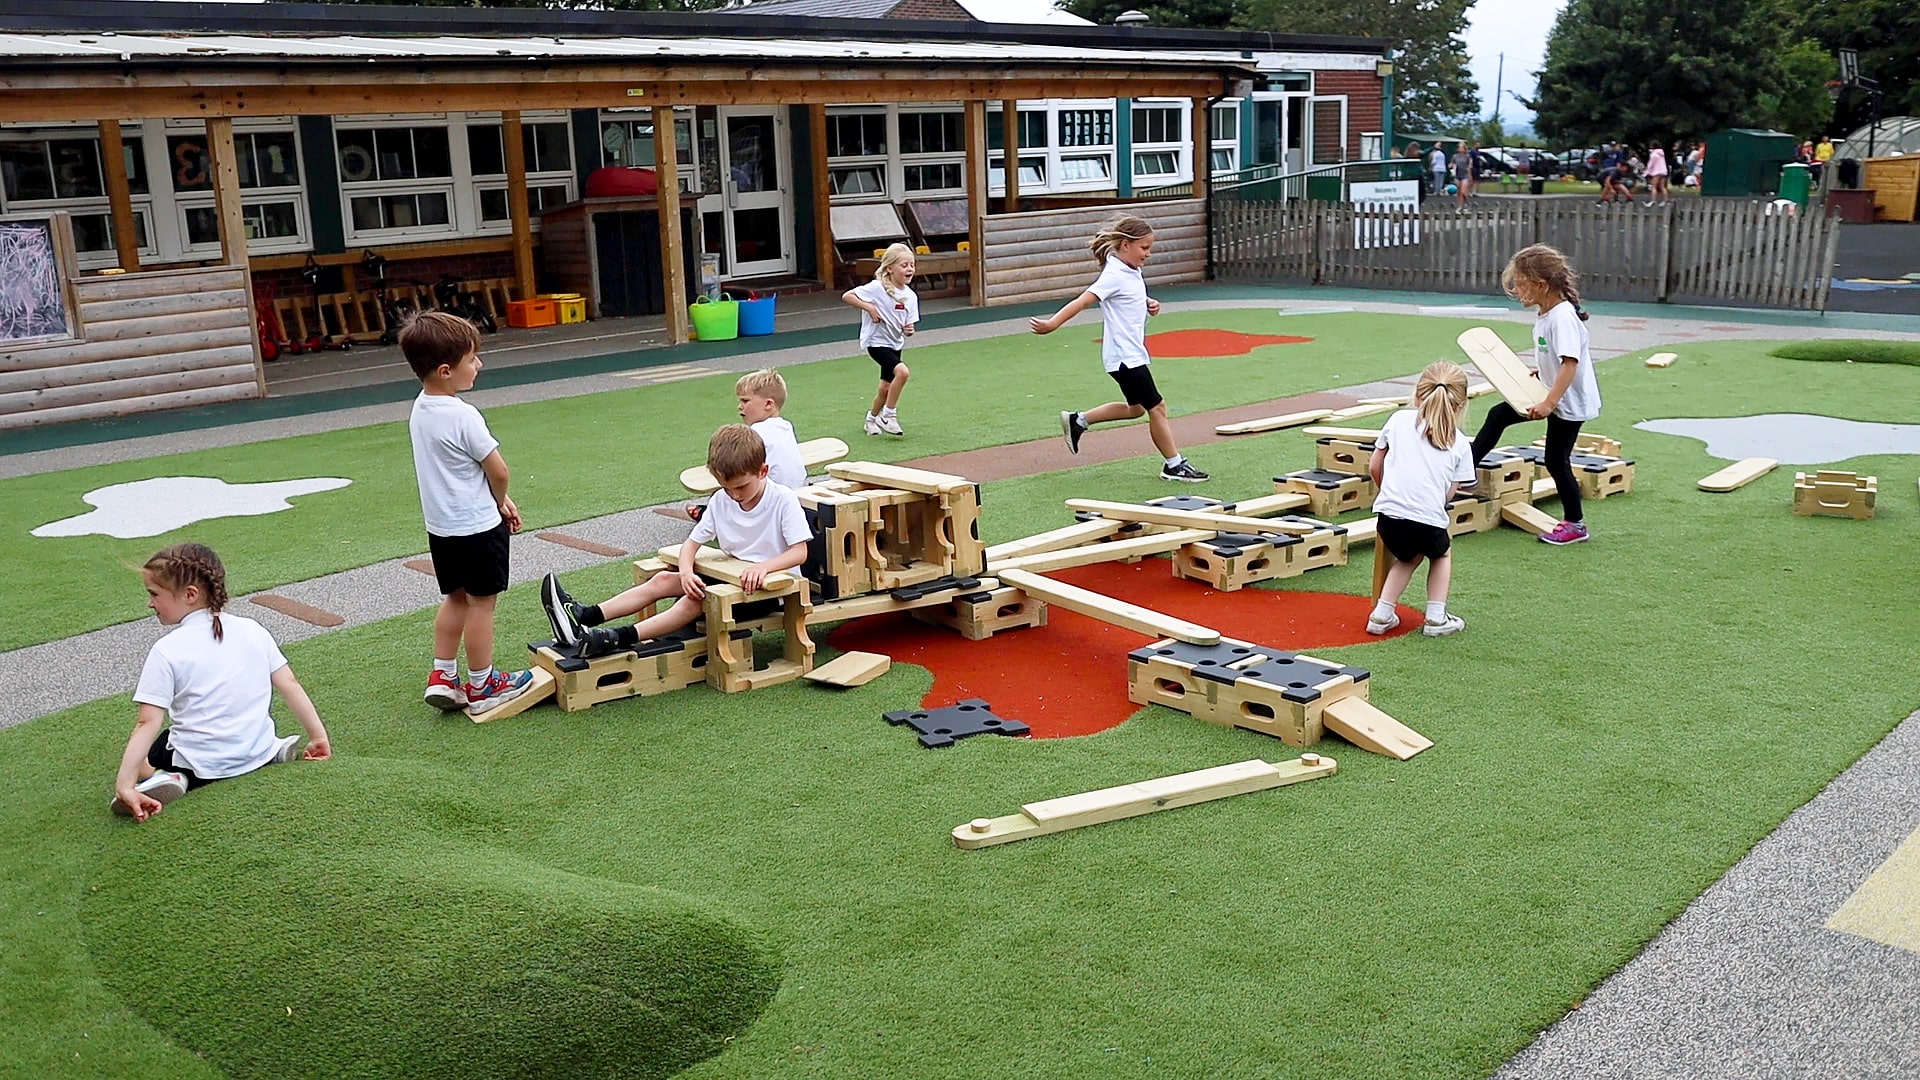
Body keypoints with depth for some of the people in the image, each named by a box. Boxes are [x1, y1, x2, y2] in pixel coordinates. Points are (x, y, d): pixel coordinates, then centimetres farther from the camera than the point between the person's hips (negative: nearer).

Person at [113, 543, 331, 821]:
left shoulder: (166, 651, -13)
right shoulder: (252, 630, -1)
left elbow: (148, 723, -18)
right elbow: (290, 685, 1)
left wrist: (124, 785, -19)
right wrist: (319, 736, 9)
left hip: (200, 766, -3)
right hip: (257, 753, 3)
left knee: (140, 759, 25)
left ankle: (166, 780, -5)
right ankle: (276, 755, 9)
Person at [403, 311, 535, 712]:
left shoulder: (420, 409, 4)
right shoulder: (463, 416, -23)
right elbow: (499, 471, -17)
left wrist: (498, 499, 11)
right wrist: (501, 502, 4)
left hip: (440, 526, 8)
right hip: (477, 527, -8)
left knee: (455, 599, 20)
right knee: (481, 603, 5)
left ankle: (442, 676, 23)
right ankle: (481, 685, 17)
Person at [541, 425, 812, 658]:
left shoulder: (784, 500, -15)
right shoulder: (721, 502, 2)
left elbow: (800, 552, -20)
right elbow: (692, 542, 3)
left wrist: (763, 567, -37)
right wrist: (687, 572, -19)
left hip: (769, 586, -7)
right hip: (730, 578, 7)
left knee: (694, 602, -29)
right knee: (662, 581, -8)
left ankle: (619, 639, -38)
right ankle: (585, 618, -16)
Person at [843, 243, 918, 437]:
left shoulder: (910, 296, 0)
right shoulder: (877, 288, -17)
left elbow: (908, 325, 5)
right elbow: (846, 296, -17)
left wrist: (909, 331, -17)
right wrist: (870, 308, -23)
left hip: (895, 344, 7)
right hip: (877, 342, -7)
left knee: (886, 387, 13)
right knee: (902, 371, -26)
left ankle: (872, 418, 40)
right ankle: (888, 416, -11)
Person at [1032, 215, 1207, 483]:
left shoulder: (1132, 272, 9)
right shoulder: (1115, 275, -18)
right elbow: (1083, 300, -26)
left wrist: (1148, 304, 5)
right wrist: (1052, 324, -33)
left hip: (1133, 353, 10)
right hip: (1124, 355, -10)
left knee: (1136, 408, 21)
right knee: (1156, 407, -2)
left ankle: (1077, 421, 26)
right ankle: (1174, 465, 9)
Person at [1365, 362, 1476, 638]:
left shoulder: (1399, 420, 13)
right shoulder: (1460, 444, 11)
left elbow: (1374, 468, 18)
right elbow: (1449, 493, 10)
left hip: (1389, 516, 2)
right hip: (1429, 522, -2)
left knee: (1408, 557, 33)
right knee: (1442, 553, 33)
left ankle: (1381, 615, 22)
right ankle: (1436, 618, 25)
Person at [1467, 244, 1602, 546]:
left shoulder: (1563, 318, -26)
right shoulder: (1545, 315, 2)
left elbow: (1570, 363, -33)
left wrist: (1549, 403, -36)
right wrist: (1540, 372, 6)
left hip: (1570, 402, -9)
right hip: (1552, 394, 9)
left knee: (1556, 461, 1)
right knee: (1498, 415, 9)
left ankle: (1575, 525, 15)